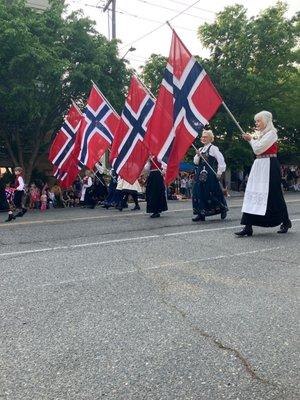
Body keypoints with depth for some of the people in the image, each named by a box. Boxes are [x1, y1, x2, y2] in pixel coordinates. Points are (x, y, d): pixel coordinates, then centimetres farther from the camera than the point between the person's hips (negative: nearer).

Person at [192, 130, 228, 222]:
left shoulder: (213, 148, -4)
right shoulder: (200, 149, 15)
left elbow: (221, 160, -9)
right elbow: (196, 162, 11)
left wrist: (219, 173, -11)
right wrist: (198, 155, -8)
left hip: (210, 174, -7)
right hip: (201, 174, 7)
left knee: (213, 193, -2)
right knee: (199, 193, 2)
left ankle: (223, 209, 20)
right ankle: (201, 214, 8)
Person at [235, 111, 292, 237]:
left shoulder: (271, 133, -10)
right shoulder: (262, 134, 18)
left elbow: (258, 149, -16)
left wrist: (251, 139, -1)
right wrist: (250, 140, 6)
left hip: (269, 167, -9)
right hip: (259, 166, 9)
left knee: (273, 194, 0)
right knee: (252, 193, 0)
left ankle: (286, 222, 21)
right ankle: (248, 227, -2)